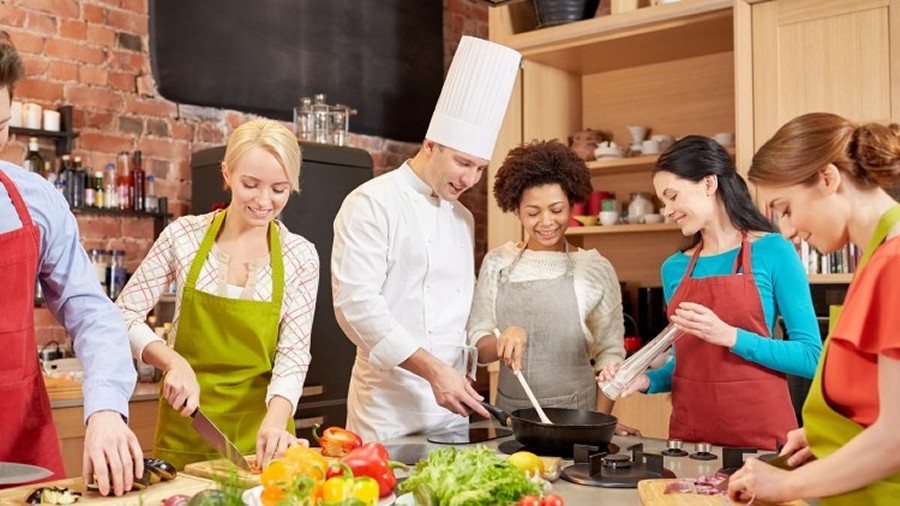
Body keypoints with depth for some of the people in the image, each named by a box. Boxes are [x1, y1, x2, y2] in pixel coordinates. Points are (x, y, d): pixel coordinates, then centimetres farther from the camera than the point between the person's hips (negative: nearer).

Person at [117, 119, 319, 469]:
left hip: (258, 430, 0)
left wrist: (275, 421, -25)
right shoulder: (184, 236, -6)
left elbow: (293, 353, -8)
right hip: (186, 427, 0)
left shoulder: (300, 257, -5)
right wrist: (174, 362, -19)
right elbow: (124, 315, -2)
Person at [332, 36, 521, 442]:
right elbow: (356, 303, -18)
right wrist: (432, 369, -21)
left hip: (451, 405, 7)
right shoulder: (372, 204, -9)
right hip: (389, 403, -6)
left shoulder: (462, 218, 13)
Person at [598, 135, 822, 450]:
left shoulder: (773, 252, -7)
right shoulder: (674, 268, 7)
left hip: (759, 433, -4)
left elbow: (812, 358, -9)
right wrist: (648, 380, -2)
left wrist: (729, 335, -20)